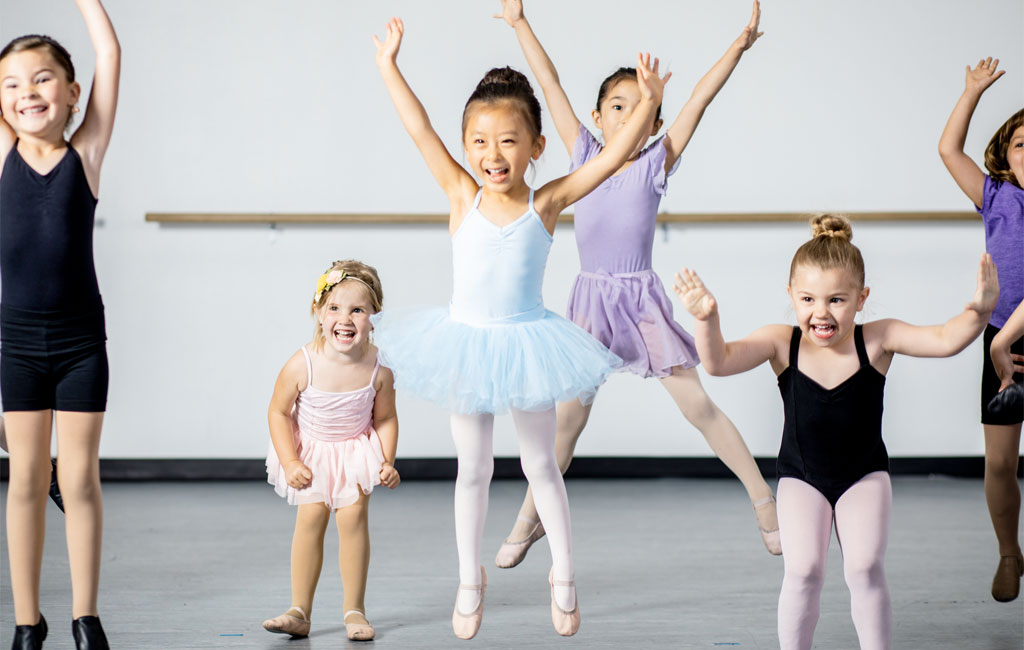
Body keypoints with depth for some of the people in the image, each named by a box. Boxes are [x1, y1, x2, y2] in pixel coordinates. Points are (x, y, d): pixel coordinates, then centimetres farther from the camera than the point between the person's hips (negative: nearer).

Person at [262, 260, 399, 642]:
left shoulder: (378, 368, -20)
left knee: (353, 513, -13)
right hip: (310, 450, 0)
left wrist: (387, 462, -12)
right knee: (311, 514, -11)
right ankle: (300, 611, -2)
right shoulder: (302, 365, -25)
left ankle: (354, 609, -1)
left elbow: (385, 418, -3)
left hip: (357, 450, 1)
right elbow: (278, 412, -11)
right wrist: (290, 463, -14)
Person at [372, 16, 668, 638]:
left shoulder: (547, 202, -12)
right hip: (466, 341, 1)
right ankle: (470, 580, 28)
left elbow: (612, 156, -17)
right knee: (473, 469, 14)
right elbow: (421, 131, -13)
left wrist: (648, 102, -26)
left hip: (525, 342, -1)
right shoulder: (462, 195, -10)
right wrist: (389, 68, -16)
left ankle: (564, 574, 28)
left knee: (541, 466, 12)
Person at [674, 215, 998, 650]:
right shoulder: (781, 344, -17)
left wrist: (979, 312, -46)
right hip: (801, 477, 0)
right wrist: (707, 320, -48)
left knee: (865, 568, -15)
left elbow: (945, 341, -27)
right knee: (803, 570, -14)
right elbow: (720, 362, -28)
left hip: (864, 475, 0)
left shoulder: (877, 340, -18)